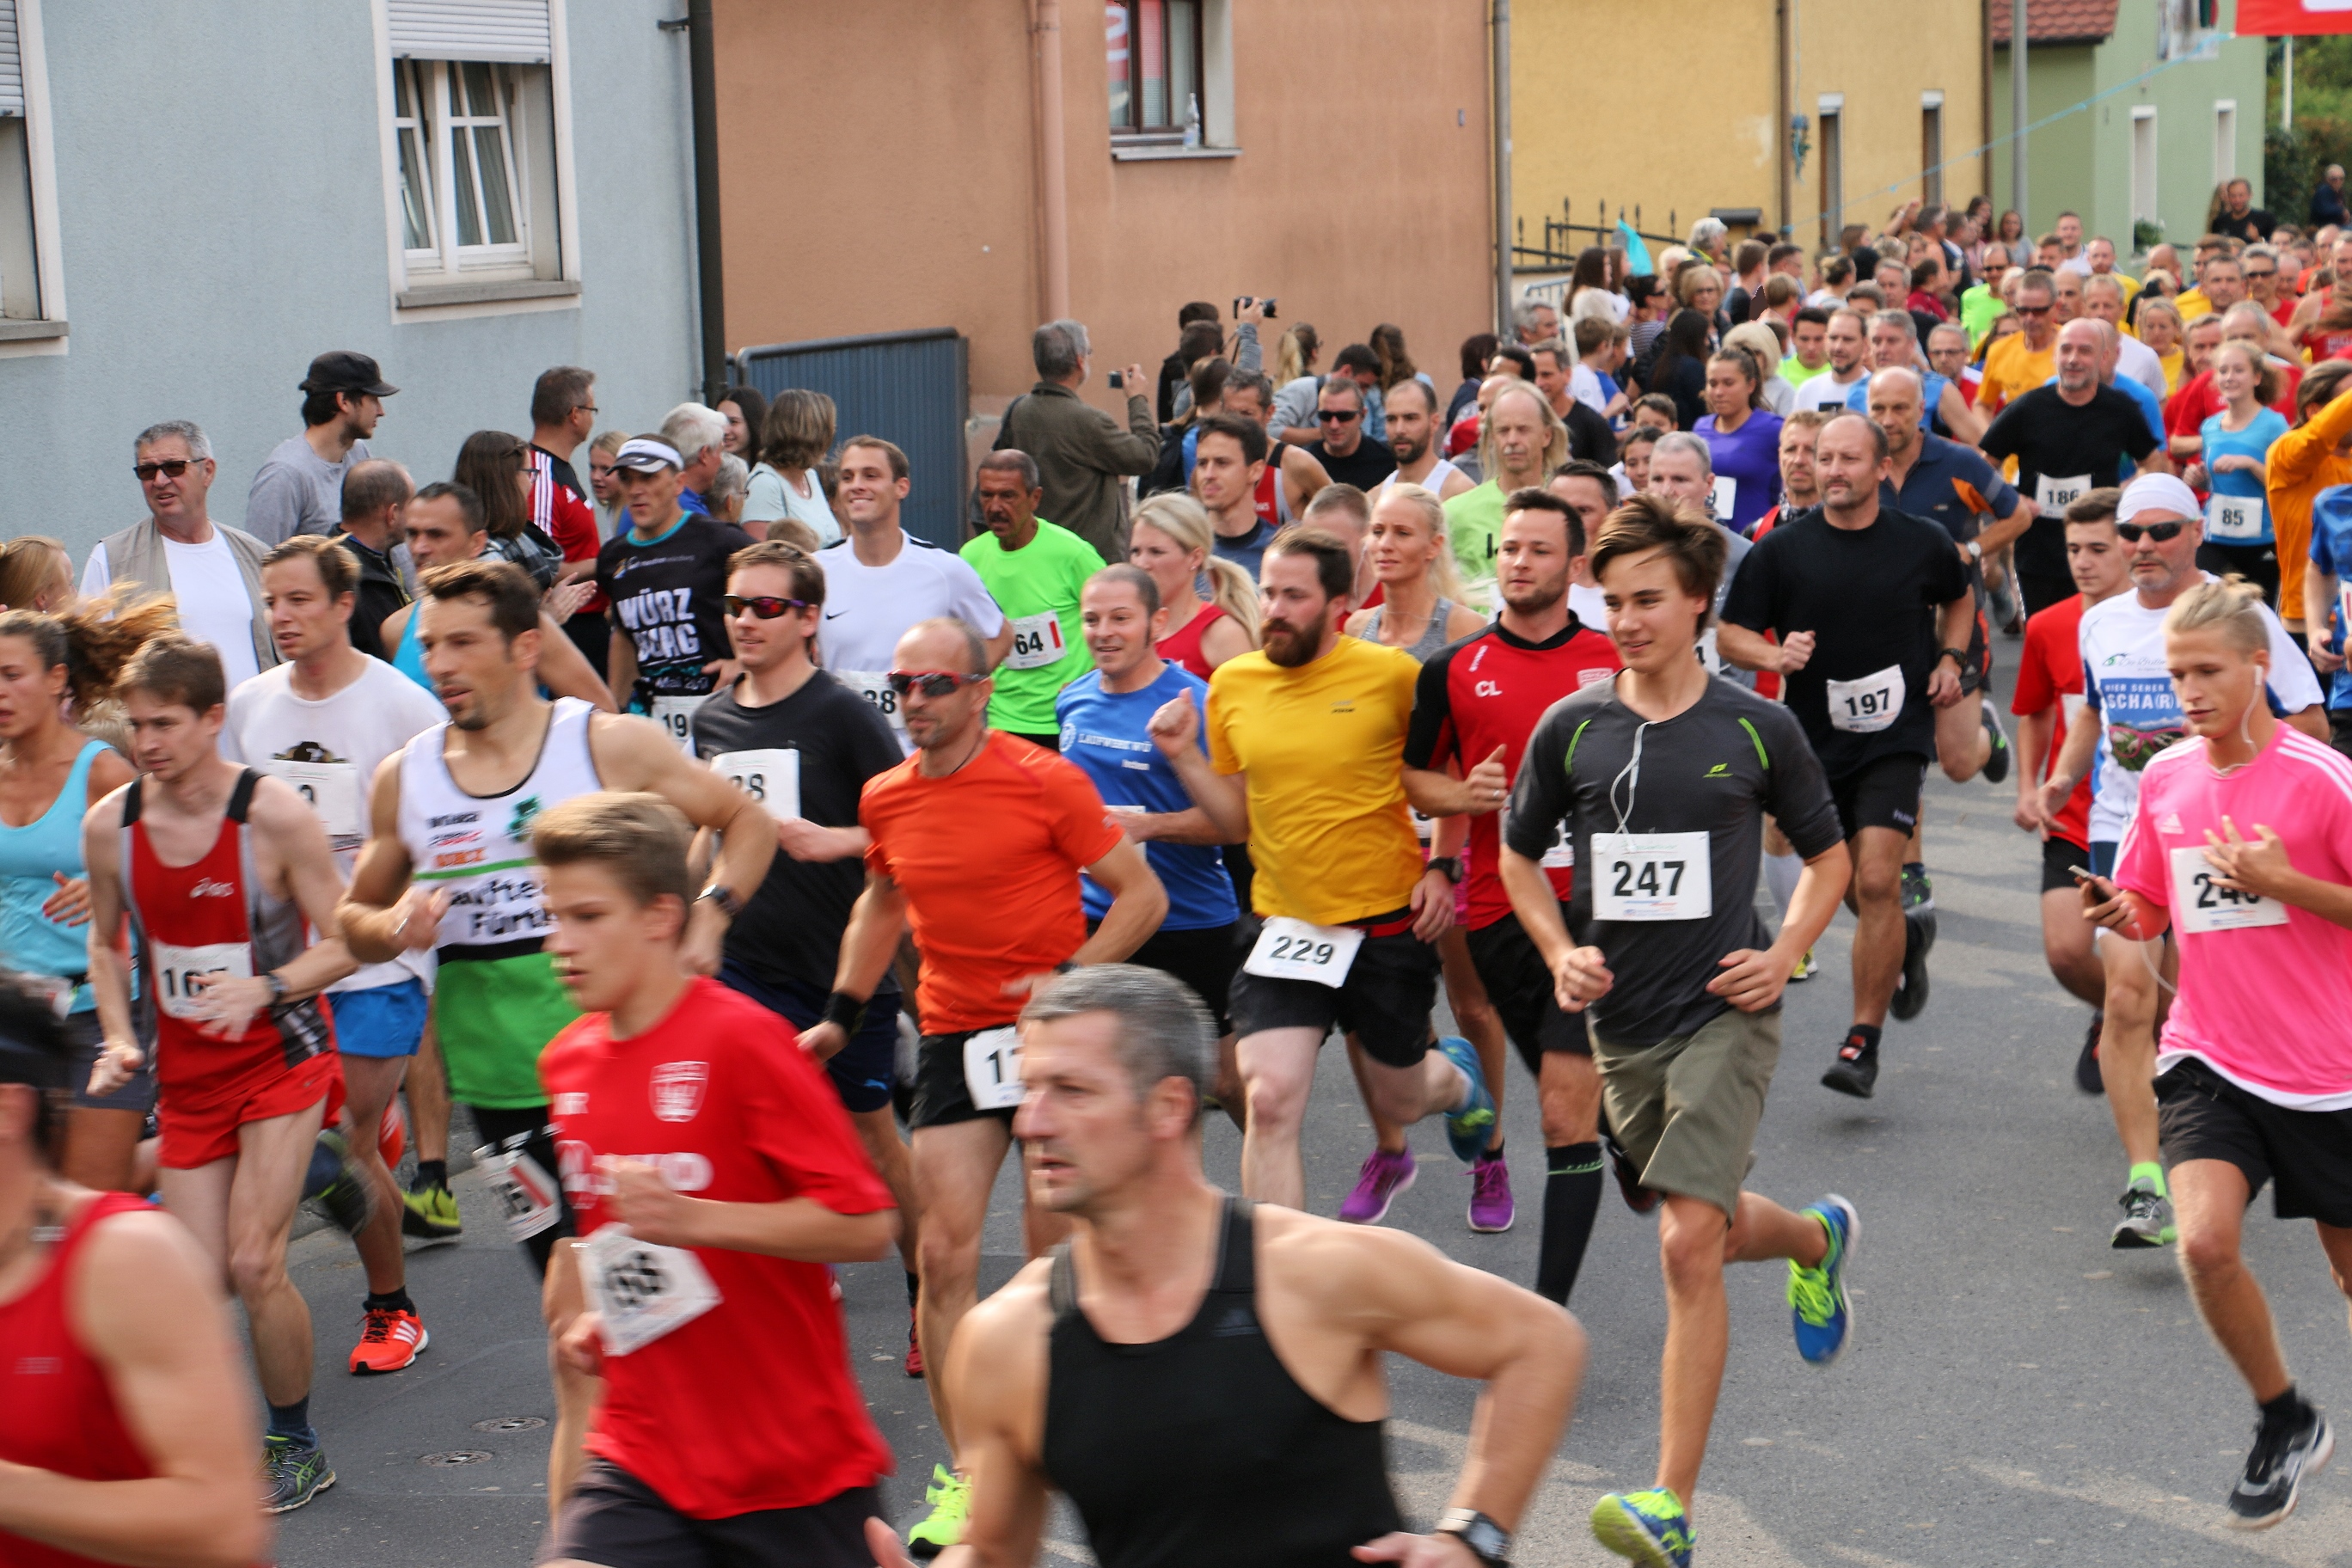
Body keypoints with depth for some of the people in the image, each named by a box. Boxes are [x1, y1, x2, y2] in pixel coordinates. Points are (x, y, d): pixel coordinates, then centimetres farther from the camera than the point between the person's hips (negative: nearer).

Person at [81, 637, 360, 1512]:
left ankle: (296, 1447, 9)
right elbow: (107, 944, 14)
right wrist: (120, 1039, 0)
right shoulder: (109, 825, -2)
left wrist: (264, 988, -26)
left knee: (252, 1262, -11)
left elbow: (342, 945, -9)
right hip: (185, 1077, 4)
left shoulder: (274, 816, -15)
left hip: (280, 1059, -4)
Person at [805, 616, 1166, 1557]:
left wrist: (1072, 980, -19)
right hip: (952, 1039, 4)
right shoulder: (886, 799, 4)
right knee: (945, 1251, -4)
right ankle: (964, 1472, 3)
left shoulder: (1043, 781, -11)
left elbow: (1142, 895, -7)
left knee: (1056, 1249, 2)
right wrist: (842, 1015, 18)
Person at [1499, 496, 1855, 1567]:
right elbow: (1521, 854, 15)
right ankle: (1816, 1240, 54)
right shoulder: (1570, 729, 2)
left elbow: (1827, 853, 11)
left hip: (1723, 1012, -4)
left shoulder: (1758, 730, -2)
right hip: (1621, 1020, 4)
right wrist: (1560, 954, 0)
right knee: (1710, 1230, 17)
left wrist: (1784, 955, -3)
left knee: (1689, 1242, -16)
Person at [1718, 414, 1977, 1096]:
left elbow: (1958, 600, 20)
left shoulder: (1923, 543, 0)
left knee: (1877, 881, -15)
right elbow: (1731, 632, 0)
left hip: (1894, 736, -2)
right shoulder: (1781, 549, -4)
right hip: (1812, 739, 2)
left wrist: (1949, 659, 4)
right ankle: (1907, 941, 51)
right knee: (1846, 885, 16)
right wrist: (1774, 654, -20)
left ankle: (1863, 1042, -6)